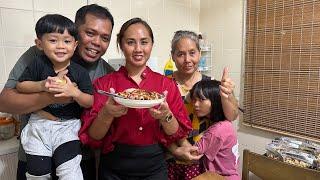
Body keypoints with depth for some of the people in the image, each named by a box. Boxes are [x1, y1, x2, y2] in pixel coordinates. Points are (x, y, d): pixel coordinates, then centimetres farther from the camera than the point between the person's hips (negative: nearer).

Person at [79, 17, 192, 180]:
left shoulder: (167, 84, -3)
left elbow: (177, 134, -2)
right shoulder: (103, 83, -6)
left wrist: (166, 116, -21)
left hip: (154, 167, 1)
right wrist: (107, 114, -25)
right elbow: (93, 137, -7)